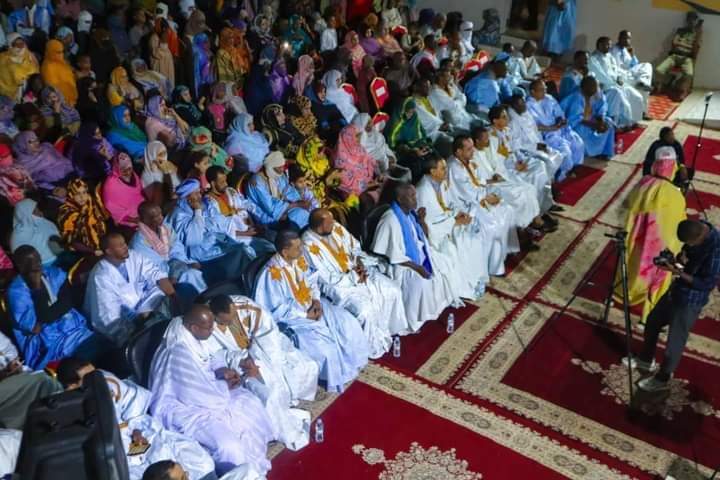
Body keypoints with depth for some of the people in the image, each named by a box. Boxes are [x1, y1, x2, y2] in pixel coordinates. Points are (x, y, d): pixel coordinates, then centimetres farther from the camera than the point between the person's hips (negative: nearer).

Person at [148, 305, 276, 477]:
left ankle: (253, 455, 25)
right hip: (183, 408, -10)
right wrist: (225, 386, -11)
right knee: (229, 446, -22)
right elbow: (203, 397, -27)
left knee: (251, 403, 7)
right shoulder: (180, 354, -33)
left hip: (198, 394, 10)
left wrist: (221, 373, -5)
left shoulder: (191, 339, -5)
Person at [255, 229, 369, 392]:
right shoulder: (272, 273, -26)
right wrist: (305, 315, -20)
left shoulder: (299, 260, -4)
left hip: (311, 305, 8)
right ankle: (334, 376, 4)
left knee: (347, 322, -3)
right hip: (291, 316, -8)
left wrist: (316, 300, -9)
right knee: (323, 341, -23)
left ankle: (350, 362, 17)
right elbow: (279, 310, -23)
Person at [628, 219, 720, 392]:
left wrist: (679, 272, -28)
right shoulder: (697, 229, -7)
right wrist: (678, 258, -10)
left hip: (691, 300, -8)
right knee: (652, 321, 22)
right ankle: (645, 360, 44)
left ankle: (662, 379, 29)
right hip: (676, 289, 9)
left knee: (675, 341, 7)